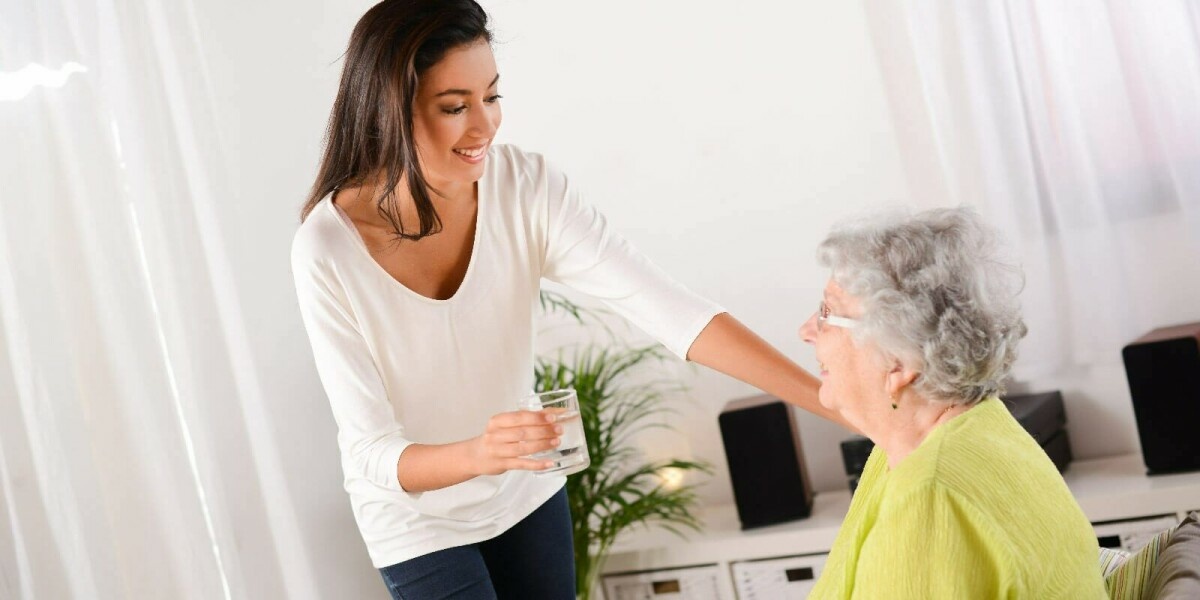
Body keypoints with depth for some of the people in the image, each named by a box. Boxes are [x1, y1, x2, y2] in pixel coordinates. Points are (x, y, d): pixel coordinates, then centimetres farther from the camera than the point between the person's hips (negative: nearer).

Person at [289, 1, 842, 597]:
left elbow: (667, 306, -24)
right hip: (416, 521, -3)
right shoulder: (327, 248, -26)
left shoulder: (527, 187, -19)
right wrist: (477, 454, -45)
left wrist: (835, 401, -31)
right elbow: (372, 452, -24)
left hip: (525, 495, 3)